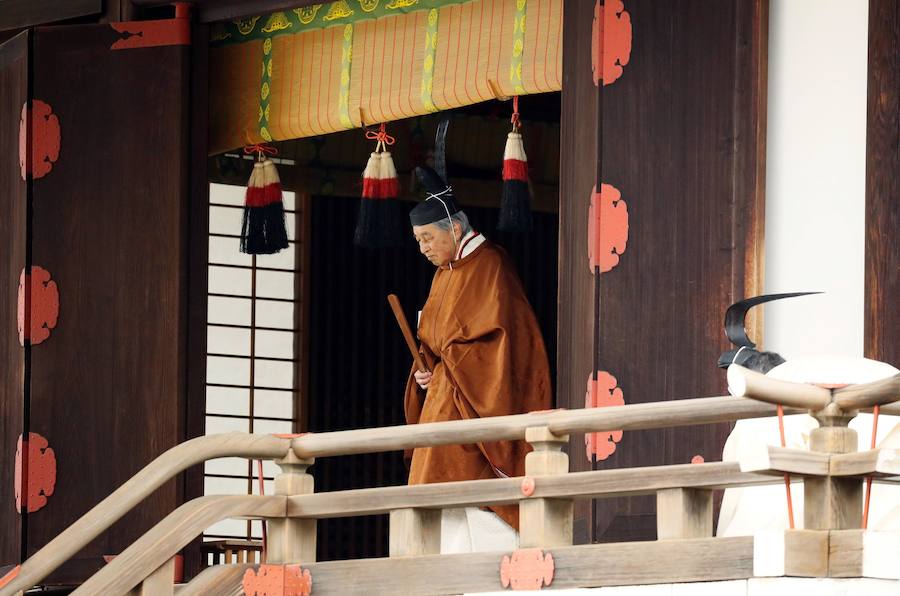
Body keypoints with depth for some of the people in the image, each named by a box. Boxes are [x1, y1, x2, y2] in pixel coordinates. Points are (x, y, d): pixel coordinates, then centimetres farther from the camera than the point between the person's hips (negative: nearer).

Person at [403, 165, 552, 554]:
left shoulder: (487, 266, -11)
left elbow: (494, 338, -18)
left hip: (474, 402, -9)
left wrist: (446, 365, -12)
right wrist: (425, 373, 3)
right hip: (442, 402, 9)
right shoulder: (445, 273, 17)